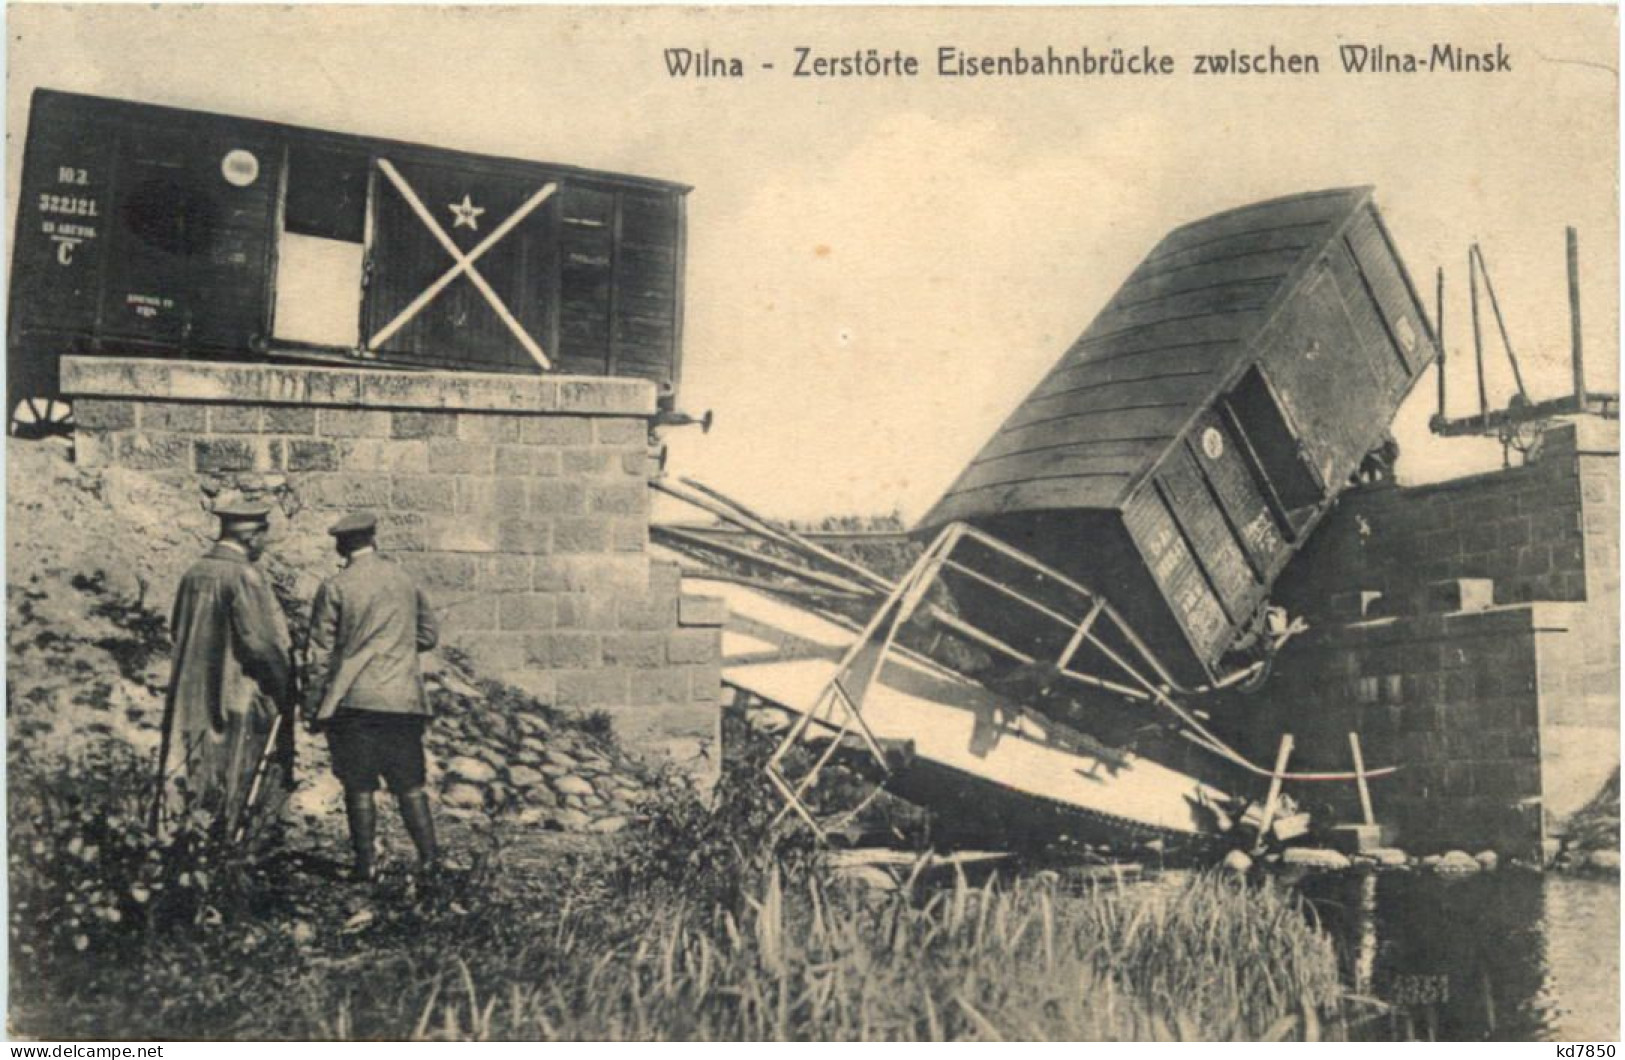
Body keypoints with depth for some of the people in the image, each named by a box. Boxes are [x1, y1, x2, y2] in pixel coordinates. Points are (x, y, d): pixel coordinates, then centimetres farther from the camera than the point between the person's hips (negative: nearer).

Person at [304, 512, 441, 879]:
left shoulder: (335, 588, -5)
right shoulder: (406, 581, 6)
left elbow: (321, 653, -4)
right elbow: (429, 635, 13)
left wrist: (314, 707, 1)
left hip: (353, 701, -3)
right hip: (404, 698, 3)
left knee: (359, 787, 5)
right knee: (410, 784, 9)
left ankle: (366, 864, 7)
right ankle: (429, 859, 7)